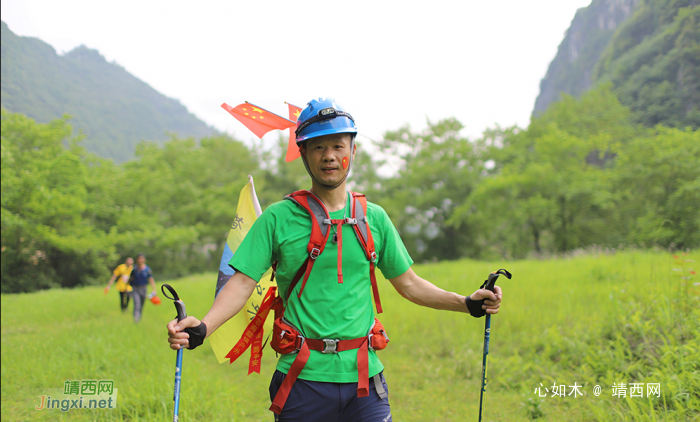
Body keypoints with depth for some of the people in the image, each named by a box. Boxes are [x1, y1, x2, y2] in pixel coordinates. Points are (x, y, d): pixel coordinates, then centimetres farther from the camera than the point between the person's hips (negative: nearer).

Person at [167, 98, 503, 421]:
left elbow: (408, 283, 16)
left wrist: (468, 303, 9)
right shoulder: (278, 218, 0)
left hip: (363, 377, 2)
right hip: (302, 379, -2)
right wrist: (202, 327, -20)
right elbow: (242, 283, -5)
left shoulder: (374, 218, 8)